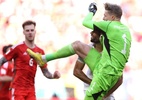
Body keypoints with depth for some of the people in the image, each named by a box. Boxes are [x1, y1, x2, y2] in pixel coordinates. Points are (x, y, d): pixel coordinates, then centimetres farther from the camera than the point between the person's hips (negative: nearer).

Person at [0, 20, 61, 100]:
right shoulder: (18, 48, -5)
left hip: (31, 89, 5)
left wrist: (53, 76, -5)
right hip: (18, 88, -5)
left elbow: (45, 71, 16)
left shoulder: (40, 51, 10)